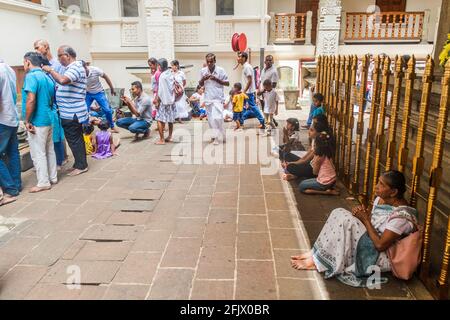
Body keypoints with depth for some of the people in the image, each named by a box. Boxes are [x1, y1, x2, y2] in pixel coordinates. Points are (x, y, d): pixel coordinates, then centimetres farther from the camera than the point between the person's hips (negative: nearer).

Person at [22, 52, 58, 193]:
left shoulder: (31, 76, -13)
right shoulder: (47, 77, 13)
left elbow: (31, 100, -23)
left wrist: (27, 121, -17)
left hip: (37, 122, -8)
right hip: (48, 119, 8)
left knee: (38, 153, -1)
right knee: (49, 150, 15)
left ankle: (43, 183, 4)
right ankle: (53, 177, 24)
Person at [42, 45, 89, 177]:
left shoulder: (76, 68, -16)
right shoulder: (72, 67, 16)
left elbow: (62, 80, -33)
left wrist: (50, 70, -19)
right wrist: (57, 88, 8)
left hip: (71, 113, -10)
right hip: (71, 111, 10)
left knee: (74, 139, -2)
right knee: (76, 139, 16)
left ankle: (81, 166, 7)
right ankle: (79, 163, 25)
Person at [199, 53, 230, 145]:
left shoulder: (220, 70, -4)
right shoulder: (203, 71, 6)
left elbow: (227, 83, -2)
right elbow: (200, 84, 15)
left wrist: (217, 79, -14)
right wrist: (203, 79, -6)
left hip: (218, 98, -5)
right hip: (208, 98, 5)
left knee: (217, 118, -15)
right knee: (211, 119, 10)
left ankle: (217, 137, -5)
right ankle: (218, 135, 25)